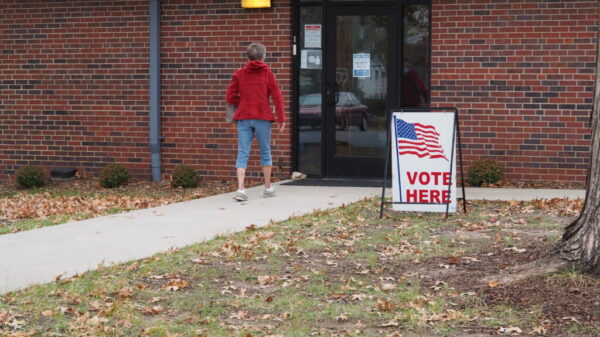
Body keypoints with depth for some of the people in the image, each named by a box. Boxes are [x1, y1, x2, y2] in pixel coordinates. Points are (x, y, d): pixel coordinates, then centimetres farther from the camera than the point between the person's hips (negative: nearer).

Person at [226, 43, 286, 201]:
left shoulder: (239, 74, 6)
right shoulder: (267, 72, 1)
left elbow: (230, 97, 3)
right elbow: (277, 96, -3)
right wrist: (281, 118, 0)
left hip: (243, 118, 1)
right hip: (262, 118, -1)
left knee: (242, 154, -1)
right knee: (265, 152, 12)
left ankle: (241, 188, -14)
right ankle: (268, 187, 19)